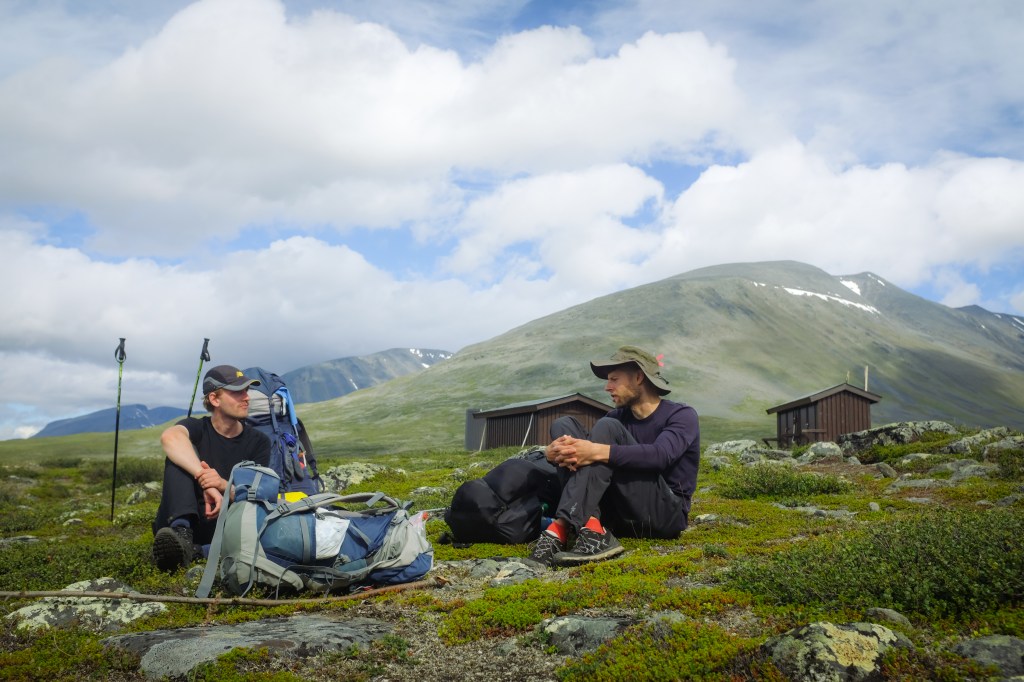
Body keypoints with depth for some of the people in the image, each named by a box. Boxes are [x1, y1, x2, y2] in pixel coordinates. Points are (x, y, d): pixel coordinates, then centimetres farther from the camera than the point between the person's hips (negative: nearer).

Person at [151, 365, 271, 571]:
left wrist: (223, 485, -26)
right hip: (174, 523, -1)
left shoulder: (258, 442, 8)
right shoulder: (197, 428, 1)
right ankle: (181, 532, -41)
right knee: (181, 451, -21)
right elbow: (170, 437, -26)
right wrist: (206, 481, -39)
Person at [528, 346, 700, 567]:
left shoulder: (682, 416, -2)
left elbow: (660, 455, -24)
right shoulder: (619, 417, 14)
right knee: (564, 424, -7)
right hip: (621, 516, 6)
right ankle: (592, 529, -28)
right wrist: (554, 452, -25)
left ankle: (561, 530, -34)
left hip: (666, 513, -5)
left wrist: (597, 452, -36)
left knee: (607, 428, -22)